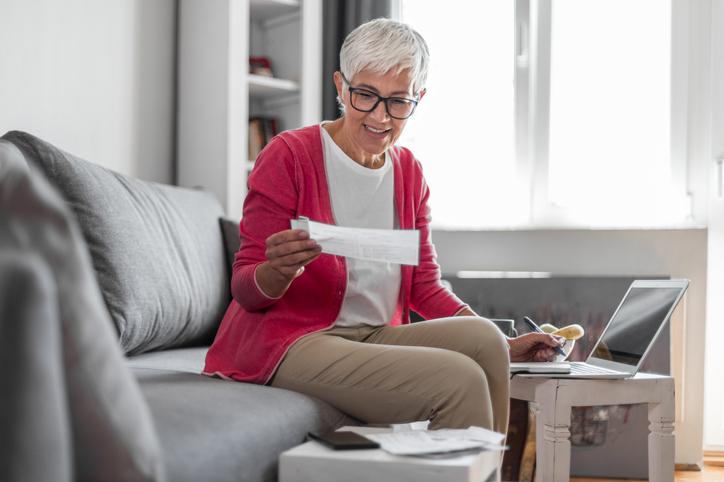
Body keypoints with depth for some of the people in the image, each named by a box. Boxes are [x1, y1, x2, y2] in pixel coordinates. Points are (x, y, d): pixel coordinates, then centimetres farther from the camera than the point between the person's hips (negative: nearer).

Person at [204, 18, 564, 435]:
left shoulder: (410, 172, 12)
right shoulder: (289, 155, -7)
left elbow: (425, 287, 15)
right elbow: (245, 290, -7)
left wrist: (505, 347, 2)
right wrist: (280, 271, -31)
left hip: (377, 339, 6)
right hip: (292, 341, -6)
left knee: (482, 336, -23)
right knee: (459, 380, -26)